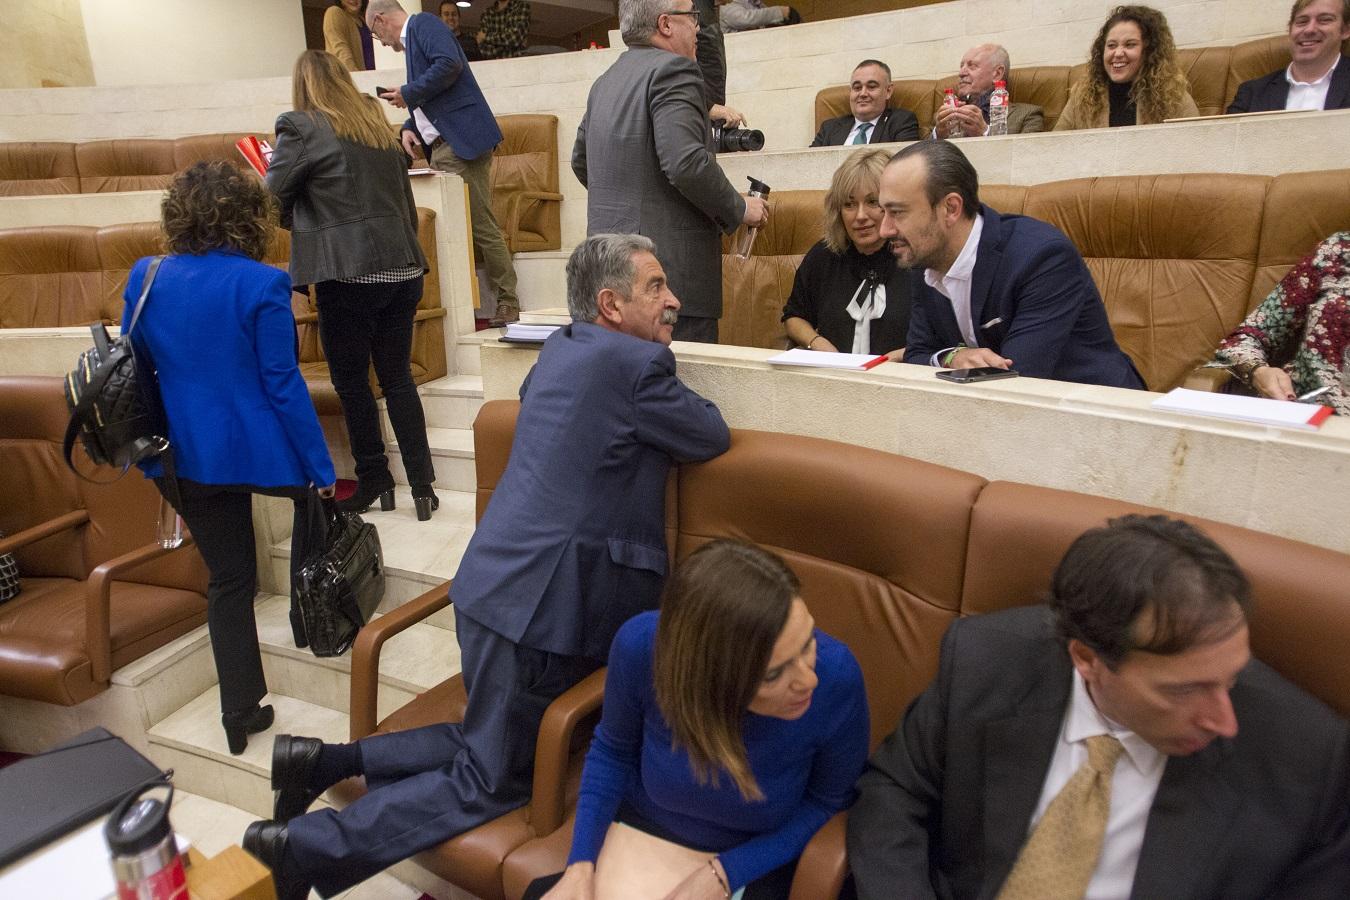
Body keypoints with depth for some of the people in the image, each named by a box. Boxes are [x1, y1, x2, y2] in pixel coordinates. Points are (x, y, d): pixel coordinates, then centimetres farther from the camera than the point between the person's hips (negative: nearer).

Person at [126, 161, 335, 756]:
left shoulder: (144, 279, 0)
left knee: (227, 580, 15)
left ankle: (240, 714, 24)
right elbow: (282, 383, -16)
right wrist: (321, 469, -10)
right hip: (258, 449, -4)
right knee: (314, 493, 29)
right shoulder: (261, 285, -16)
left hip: (186, 457, 5)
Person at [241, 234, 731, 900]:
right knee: (491, 783, 7)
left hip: (495, 584, 9)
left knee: (491, 743, 24)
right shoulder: (639, 363, -14)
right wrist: (684, 402, 18)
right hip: (539, 605, -9)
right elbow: (712, 439, -2)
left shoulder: (559, 348, 12)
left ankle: (327, 762, 19)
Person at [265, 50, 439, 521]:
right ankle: (422, 486, 11)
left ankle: (374, 481, 18)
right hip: (403, 268, 6)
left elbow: (276, 199, 0)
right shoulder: (379, 124, 14)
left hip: (349, 274, -6)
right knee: (398, 378, 11)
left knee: (351, 383, 8)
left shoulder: (300, 127, -4)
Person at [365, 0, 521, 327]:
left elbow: (450, 64, -20)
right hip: (441, 148, 10)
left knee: (482, 227, -10)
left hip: (461, 141, -10)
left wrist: (408, 93, -10)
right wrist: (409, 127, 8)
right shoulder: (413, 37, 26)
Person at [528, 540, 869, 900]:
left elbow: (829, 799, -11)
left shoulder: (835, 675, -32)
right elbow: (613, 751, -5)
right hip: (644, 825, 2)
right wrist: (580, 865, -16)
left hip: (754, 858, -1)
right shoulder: (641, 645, -28)